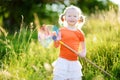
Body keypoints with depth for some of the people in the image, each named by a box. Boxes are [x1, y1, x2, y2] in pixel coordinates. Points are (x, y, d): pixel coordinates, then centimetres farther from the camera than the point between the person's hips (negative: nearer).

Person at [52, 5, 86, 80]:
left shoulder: (80, 33, 4)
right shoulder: (61, 31, 0)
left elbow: (83, 48, 12)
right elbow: (56, 46, -1)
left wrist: (83, 54, -9)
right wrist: (56, 40, -23)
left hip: (74, 63, 2)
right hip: (62, 62, -2)